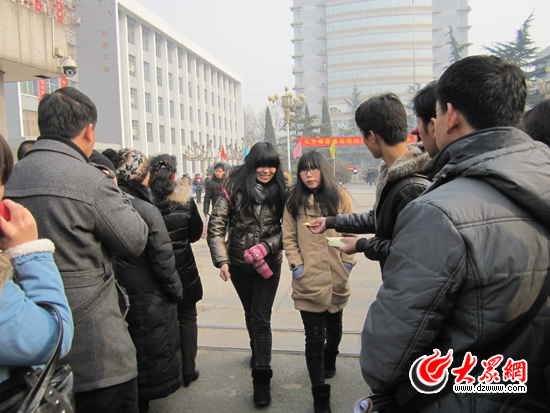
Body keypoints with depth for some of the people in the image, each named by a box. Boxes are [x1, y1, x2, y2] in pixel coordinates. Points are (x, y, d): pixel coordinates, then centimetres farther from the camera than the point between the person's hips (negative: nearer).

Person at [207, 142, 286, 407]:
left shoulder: (280, 191, -7)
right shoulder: (235, 187, -11)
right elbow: (216, 225, -12)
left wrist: (266, 246, -20)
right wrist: (221, 260, -20)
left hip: (268, 264, -1)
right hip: (239, 263, 1)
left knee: (260, 318, -3)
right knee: (250, 313, 22)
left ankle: (261, 378, 8)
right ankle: (258, 352, 49)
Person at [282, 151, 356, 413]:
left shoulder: (339, 196, -1)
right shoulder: (294, 200, 2)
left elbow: (351, 233, 1)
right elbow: (289, 237, 2)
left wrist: (347, 264, -5)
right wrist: (297, 265, -7)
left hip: (336, 280, 1)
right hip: (308, 281, -1)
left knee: (334, 327, 23)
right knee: (314, 337, 0)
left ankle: (329, 362, 52)